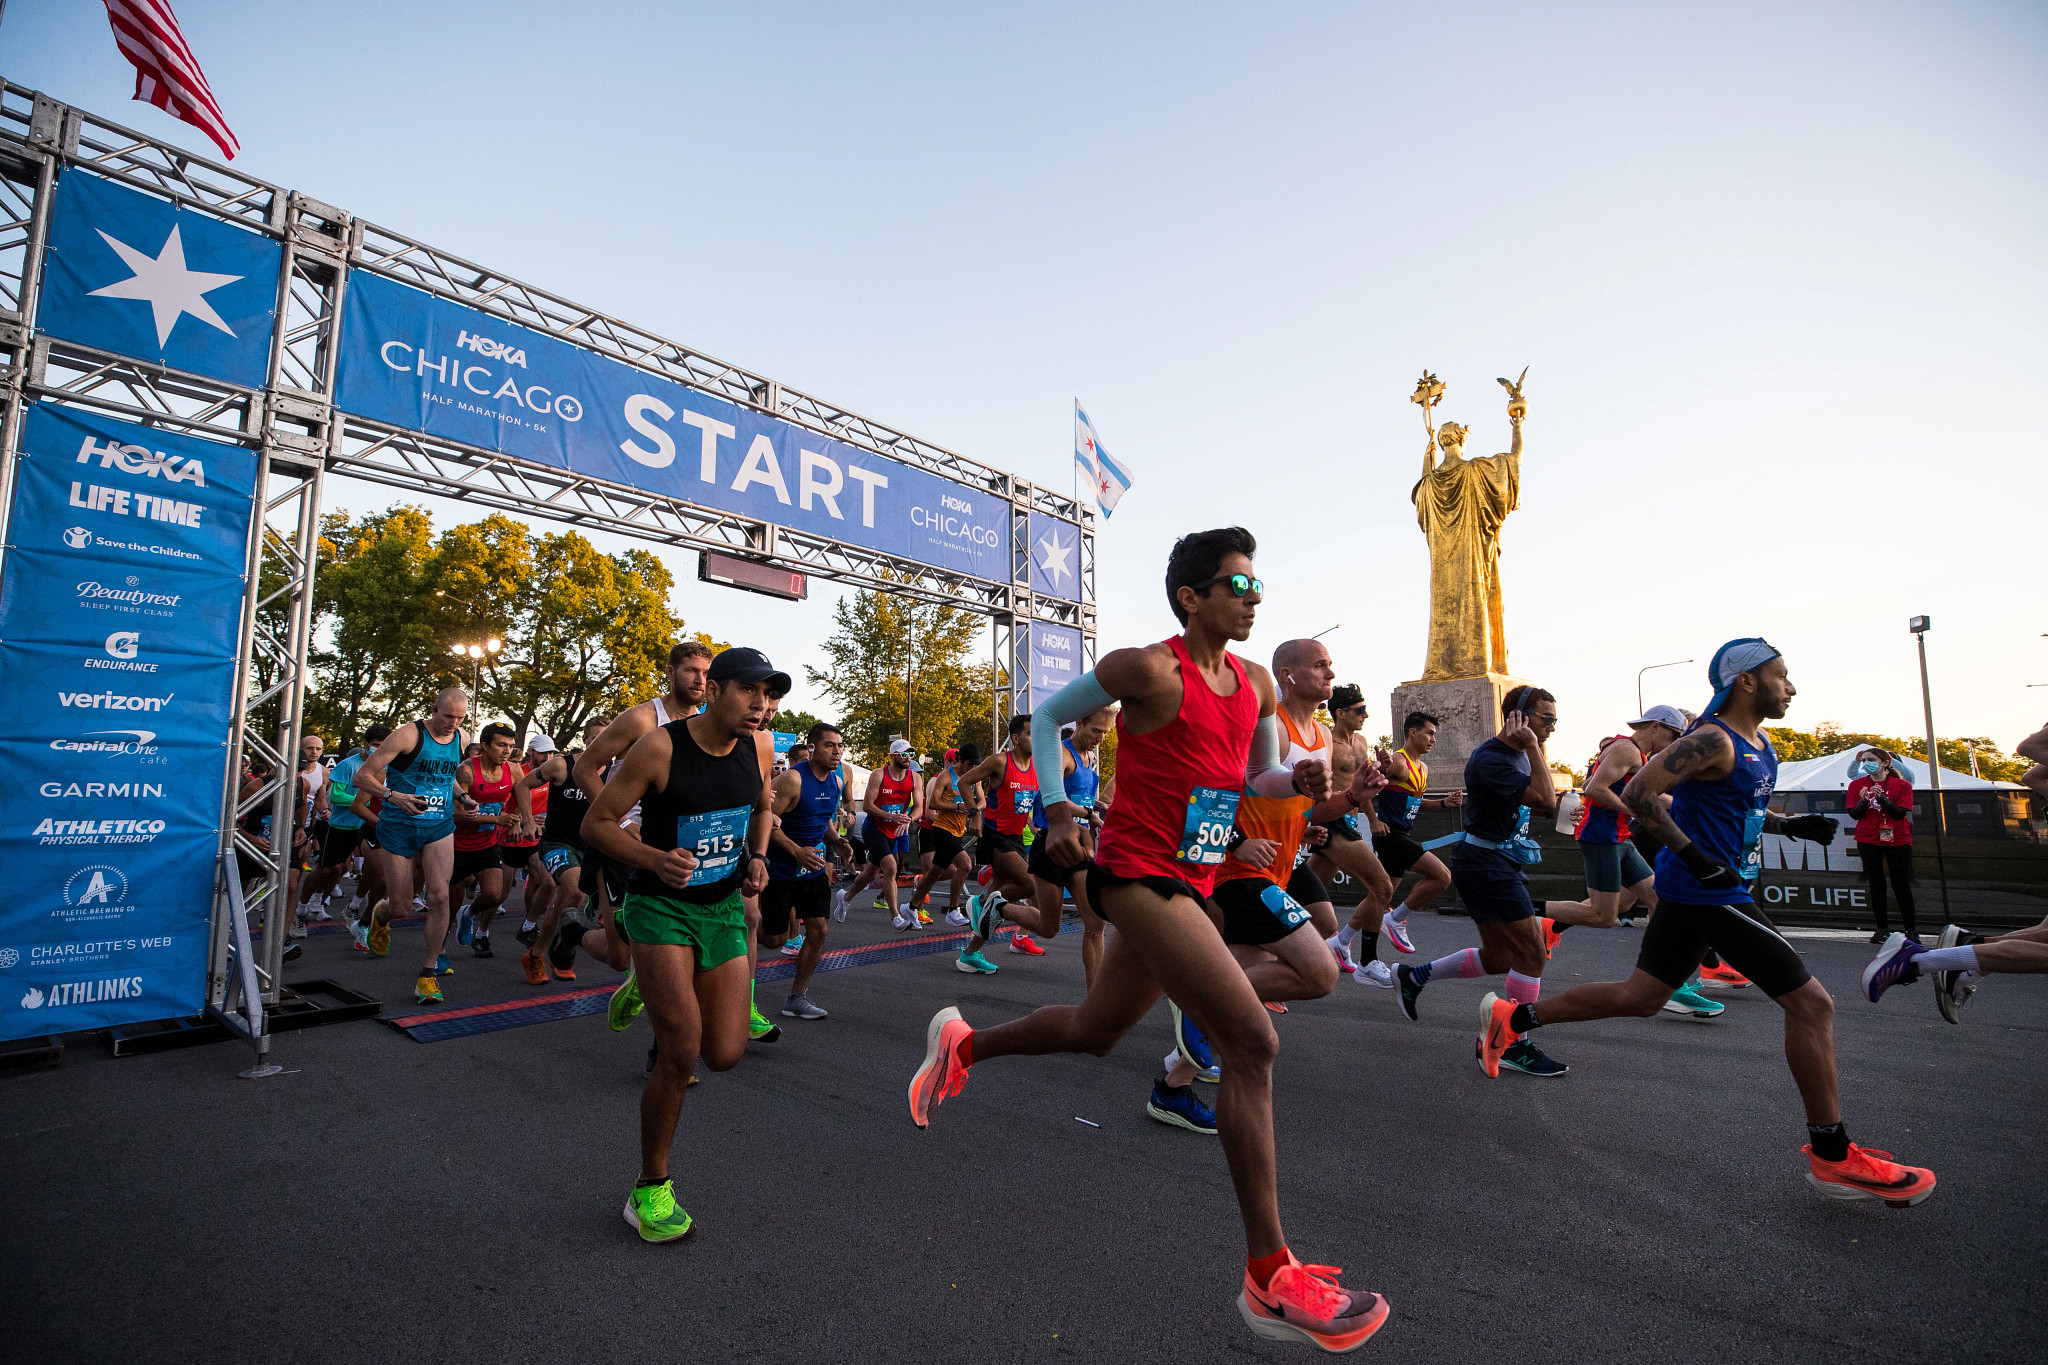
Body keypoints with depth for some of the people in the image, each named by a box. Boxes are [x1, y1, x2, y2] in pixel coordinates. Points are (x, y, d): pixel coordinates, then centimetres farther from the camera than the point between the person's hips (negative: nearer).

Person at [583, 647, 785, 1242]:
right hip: (660, 905, -4)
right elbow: (596, 824, -12)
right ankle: (651, 1188, 13)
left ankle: (649, 989, 34)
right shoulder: (660, 747, -19)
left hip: (724, 908, 5)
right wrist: (654, 858, -28)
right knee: (682, 1053, -14)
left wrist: (757, 857, -1)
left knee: (724, 1055, 2)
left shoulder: (760, 746, -4)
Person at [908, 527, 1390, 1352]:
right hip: (1138, 874, -9)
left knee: (1094, 1032, 21)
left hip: (1190, 883, 9)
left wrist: (1300, 781, -2)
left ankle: (961, 1044, 45)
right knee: (1254, 1043, -15)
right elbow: (1046, 715, -2)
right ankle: (1269, 1278, -2)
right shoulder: (1149, 669, -13)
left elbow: (1258, 775, 20)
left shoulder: (1256, 684, 9)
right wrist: (1057, 810, -12)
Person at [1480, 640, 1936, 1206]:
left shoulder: (1759, 744, 15)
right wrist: (1693, 855, -23)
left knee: (1640, 997, 14)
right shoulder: (1713, 740, -16)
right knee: (1811, 1004, -2)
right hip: (1708, 892, -10)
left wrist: (1789, 824, 12)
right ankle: (1832, 1157, 12)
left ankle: (1511, 1017, 18)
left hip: (1692, 890, 10)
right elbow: (1638, 791, -22)